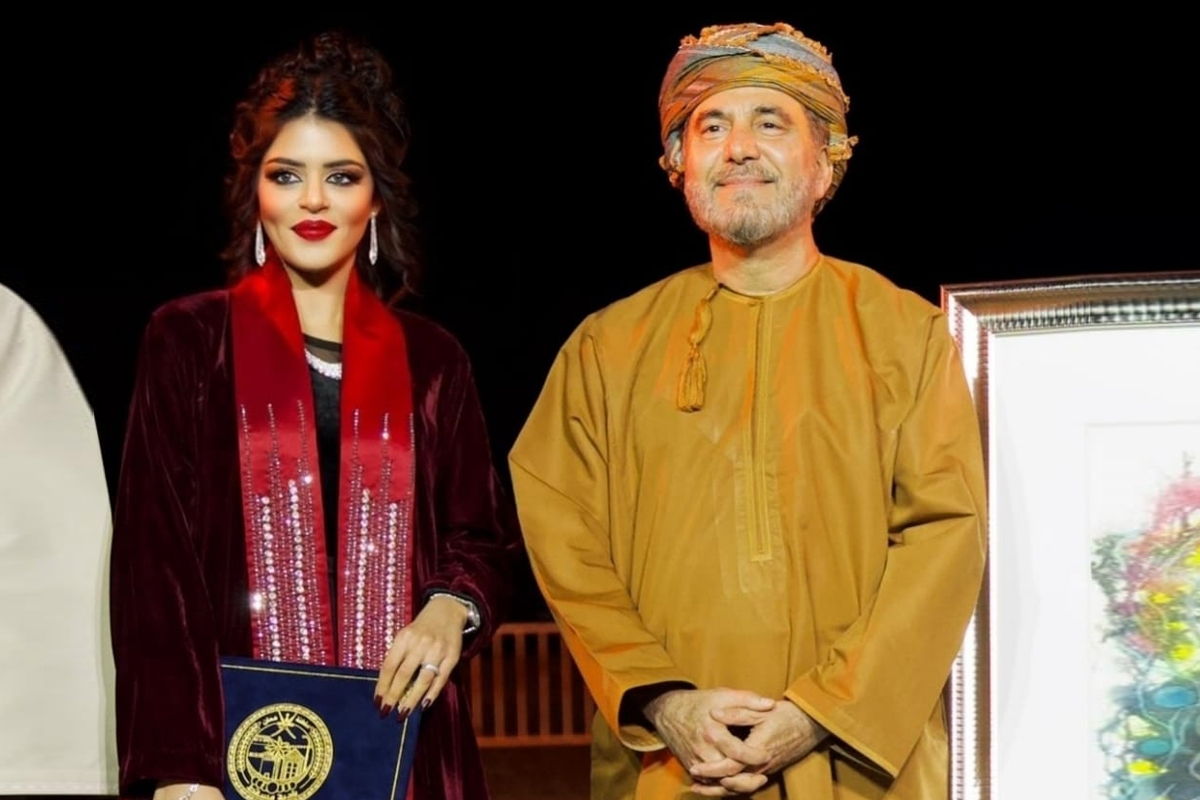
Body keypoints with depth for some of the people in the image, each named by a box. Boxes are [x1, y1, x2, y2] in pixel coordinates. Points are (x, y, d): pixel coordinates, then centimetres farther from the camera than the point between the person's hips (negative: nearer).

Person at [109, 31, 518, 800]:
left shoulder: (431, 361, 9)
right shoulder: (188, 342, 2)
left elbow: (483, 536, 15)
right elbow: (154, 562, -4)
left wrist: (454, 608, -9)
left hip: (400, 732, 3)